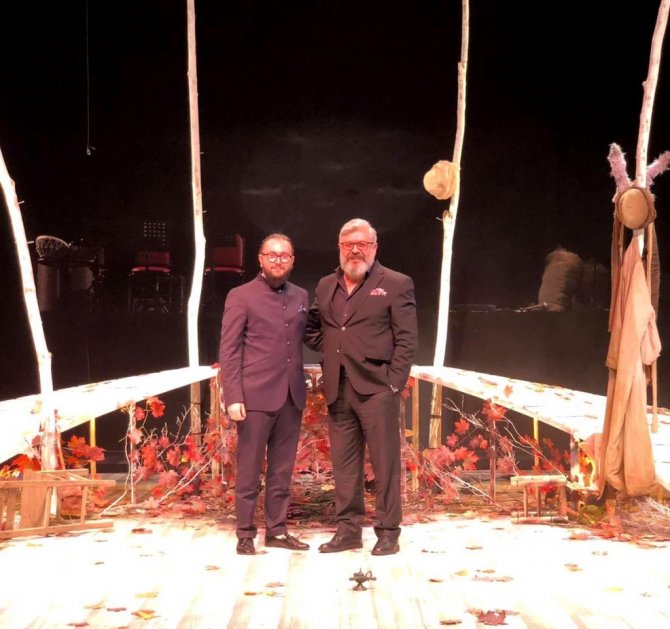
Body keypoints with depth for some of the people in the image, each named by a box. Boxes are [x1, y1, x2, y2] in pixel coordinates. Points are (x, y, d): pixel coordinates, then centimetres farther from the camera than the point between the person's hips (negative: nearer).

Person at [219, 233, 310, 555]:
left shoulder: (301, 296, 12)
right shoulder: (241, 296, -2)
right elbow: (228, 350, -5)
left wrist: (302, 384, 5)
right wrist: (233, 397, -12)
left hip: (291, 396, 5)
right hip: (256, 396, -4)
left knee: (282, 470, 10)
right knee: (249, 470, 2)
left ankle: (277, 530, 20)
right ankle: (245, 534, 12)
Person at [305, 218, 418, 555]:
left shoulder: (396, 284, 1)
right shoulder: (326, 286, 16)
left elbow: (406, 339, -3)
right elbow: (315, 330, 21)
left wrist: (394, 382, -9)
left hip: (376, 388, -5)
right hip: (337, 389, 5)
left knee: (385, 462, 0)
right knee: (343, 463, 10)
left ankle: (388, 532, 10)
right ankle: (348, 530, 19)